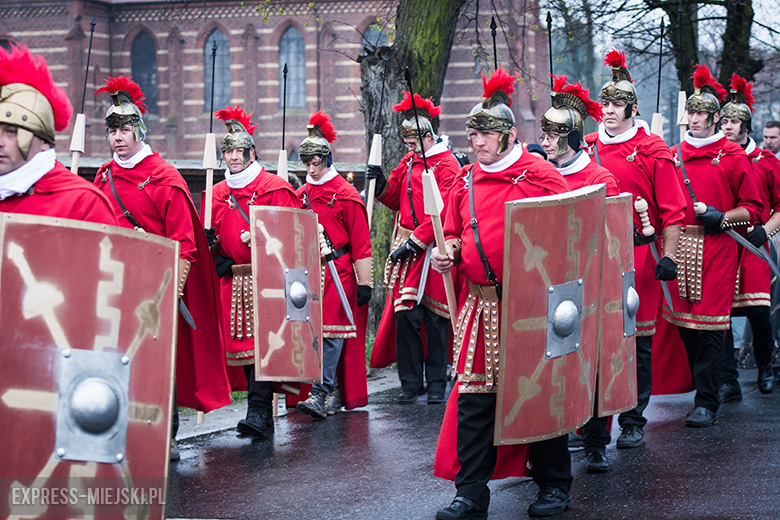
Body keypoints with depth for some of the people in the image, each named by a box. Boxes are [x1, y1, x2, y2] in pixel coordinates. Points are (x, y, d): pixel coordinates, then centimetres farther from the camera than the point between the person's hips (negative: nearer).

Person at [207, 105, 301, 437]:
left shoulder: (275, 188, -2)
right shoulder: (218, 194, 16)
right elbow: (213, 235, 25)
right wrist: (212, 244, 3)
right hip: (233, 279, 6)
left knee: (261, 340, -15)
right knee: (242, 342, 6)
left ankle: (259, 412, -18)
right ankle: (261, 409, 15)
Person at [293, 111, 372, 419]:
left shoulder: (346, 195, -4)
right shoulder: (301, 194, 13)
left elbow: (360, 242, -5)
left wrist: (365, 282, -7)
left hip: (337, 271, -6)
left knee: (331, 331, -9)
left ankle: (320, 394, -11)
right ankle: (332, 394, 13)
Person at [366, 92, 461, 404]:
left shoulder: (447, 165, -8)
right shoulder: (408, 161, 14)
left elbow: (443, 212, -16)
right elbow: (395, 200, 21)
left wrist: (415, 240, -18)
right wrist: (381, 185, 1)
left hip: (433, 248, -5)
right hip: (406, 249, 5)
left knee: (435, 318, 2)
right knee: (405, 314, 0)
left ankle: (436, 384, 12)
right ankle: (411, 383, 7)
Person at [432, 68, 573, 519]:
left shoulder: (539, 174, -5)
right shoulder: (466, 180, 11)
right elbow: (455, 232, 22)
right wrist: (448, 253, 1)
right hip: (481, 303, 5)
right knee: (474, 394, 2)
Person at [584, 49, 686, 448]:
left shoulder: (653, 151, -2)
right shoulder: (587, 149, 8)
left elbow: (673, 210, -3)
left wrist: (668, 256, -10)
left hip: (637, 257, -3)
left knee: (637, 342, 2)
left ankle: (633, 422, 12)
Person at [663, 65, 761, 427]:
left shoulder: (733, 156, 2)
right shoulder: (673, 155, 13)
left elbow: (752, 208, 2)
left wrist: (722, 217, -14)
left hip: (716, 247, -4)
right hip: (679, 246, 4)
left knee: (710, 325, -8)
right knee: (683, 320, 5)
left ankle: (706, 403, -6)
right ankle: (701, 384, 22)